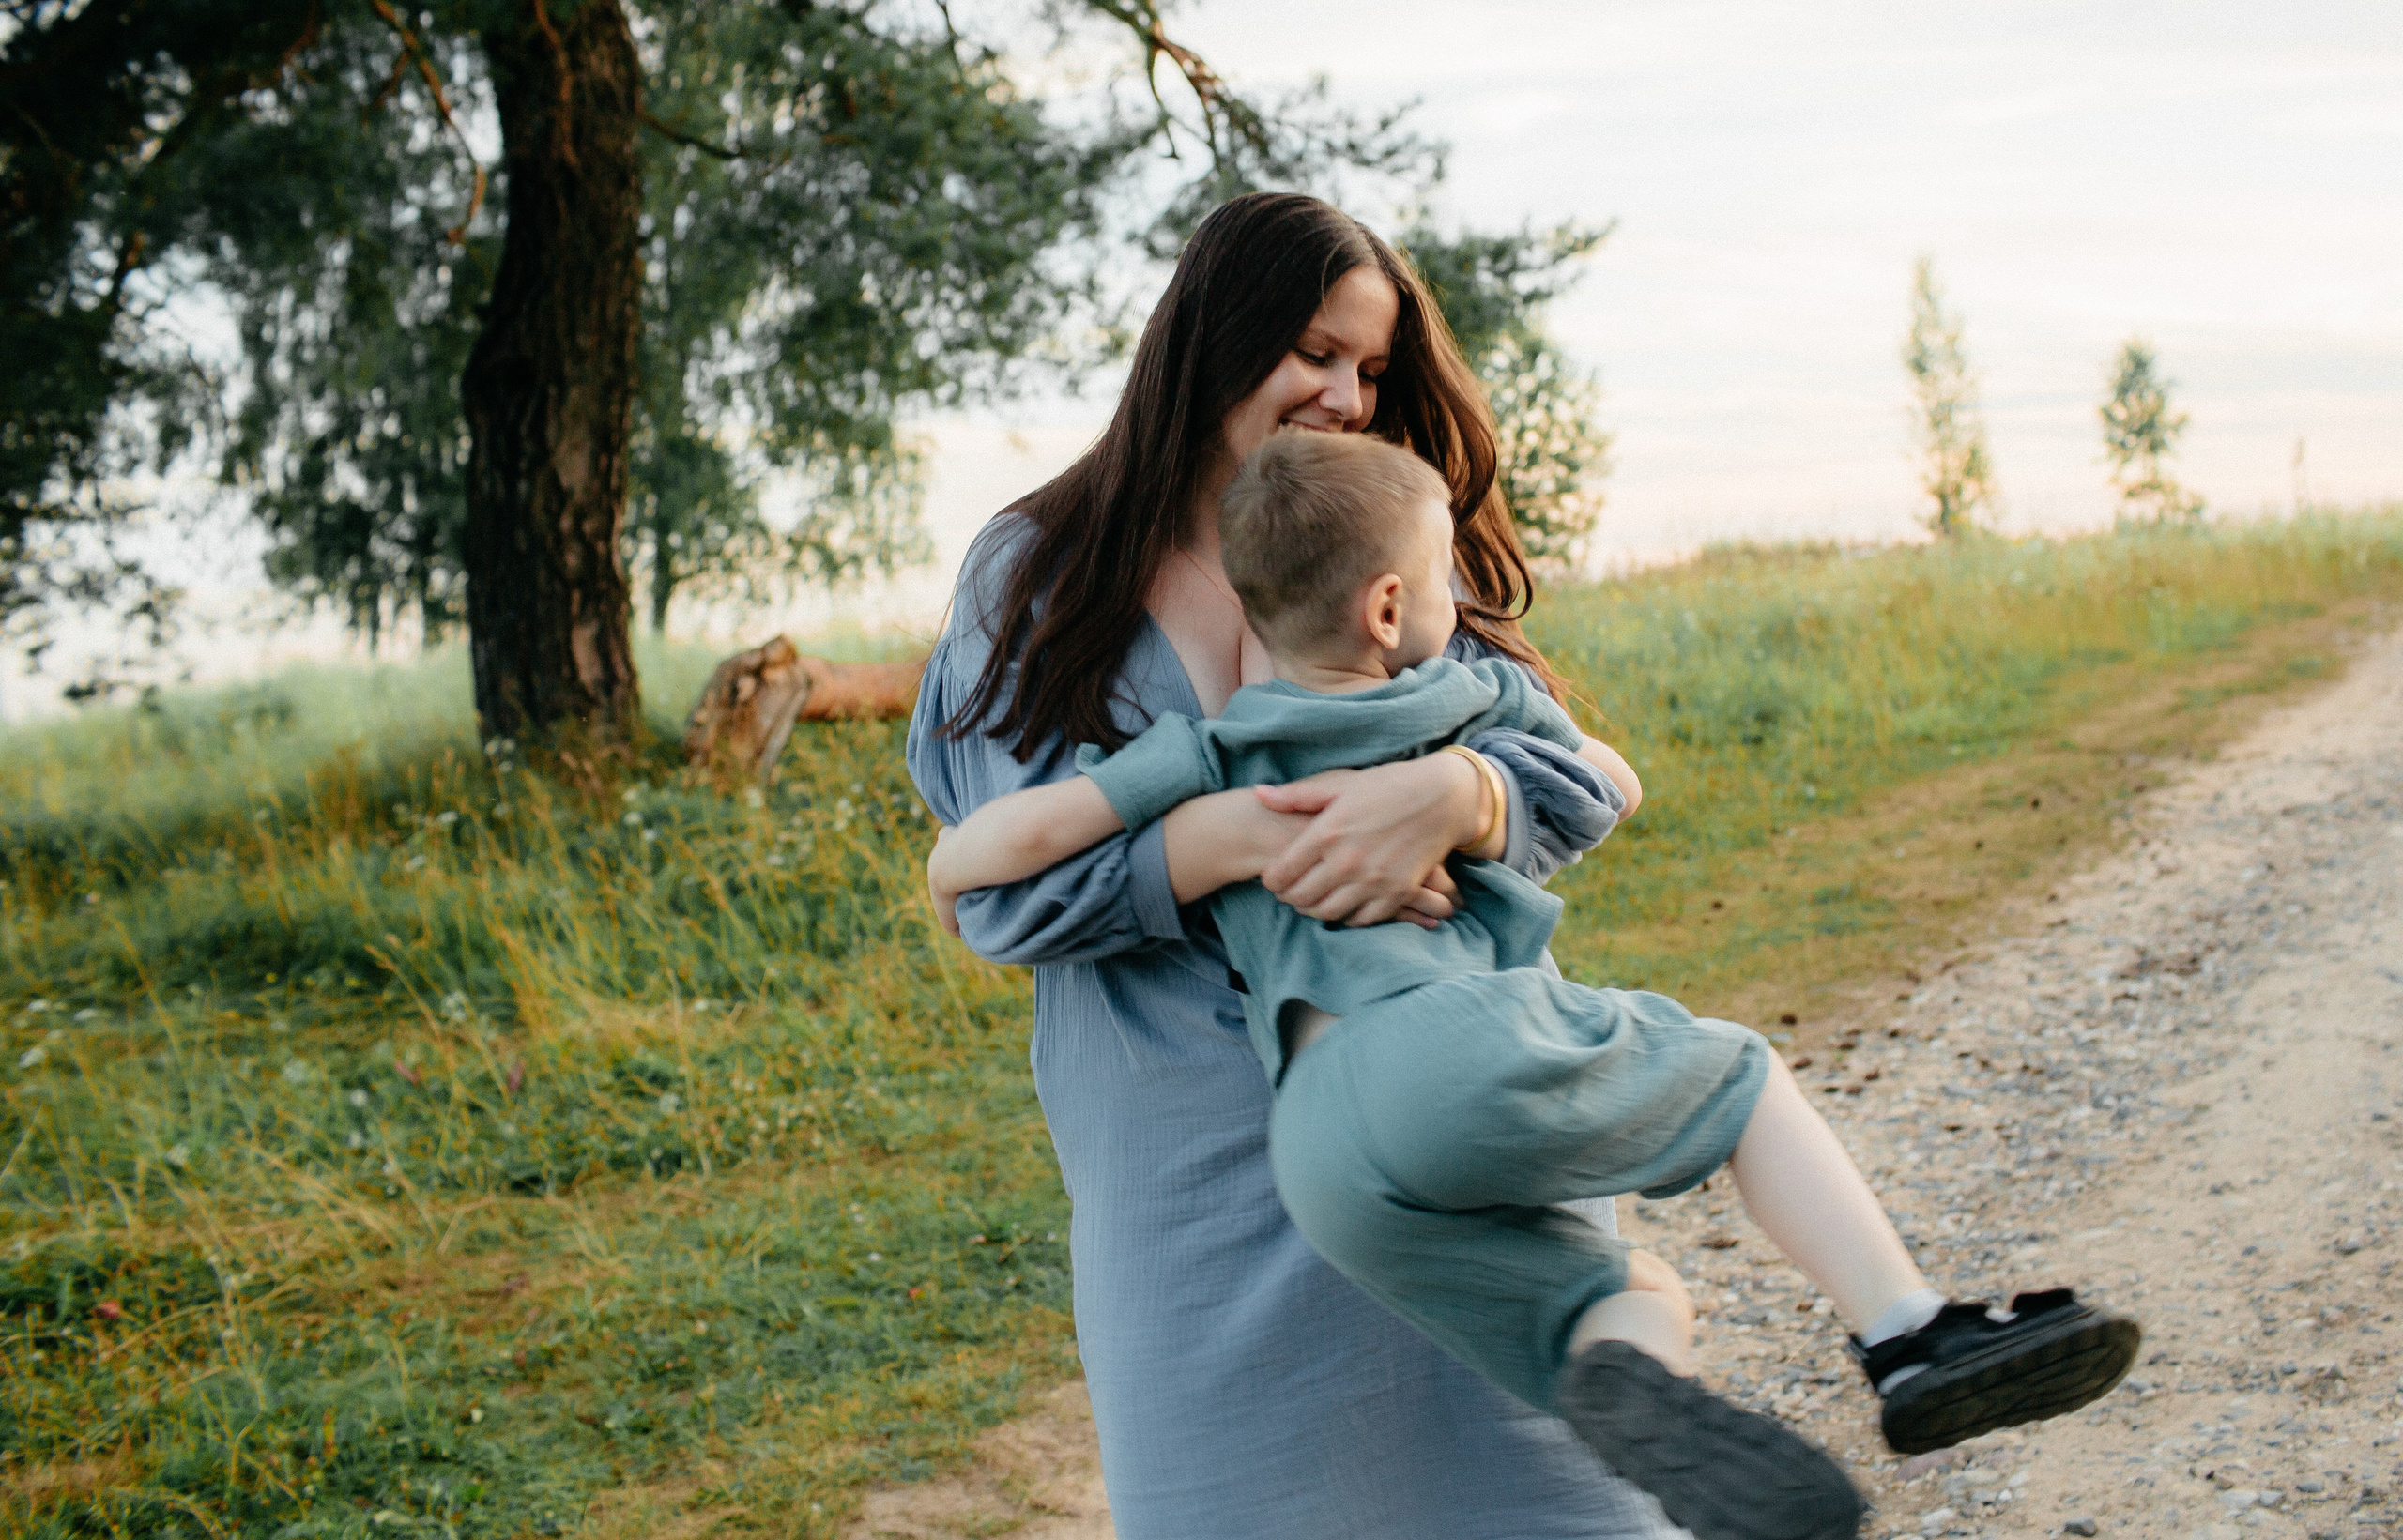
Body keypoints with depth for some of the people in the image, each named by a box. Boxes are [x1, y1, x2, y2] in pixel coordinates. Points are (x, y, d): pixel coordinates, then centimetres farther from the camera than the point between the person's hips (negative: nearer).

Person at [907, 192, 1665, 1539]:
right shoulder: (1036, 579, 1)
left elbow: (1580, 783, -3)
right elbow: (1008, 890, -8)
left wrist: (1447, 793, -27)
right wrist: (1236, 841, -24)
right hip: (1203, 1165, -1)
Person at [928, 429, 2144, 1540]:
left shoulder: (1207, 750, 18)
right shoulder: (1482, 699, 19)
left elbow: (1007, 837, 6)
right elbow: (1615, 784, 38)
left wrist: (964, 908, 27)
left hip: (1319, 1147, 3)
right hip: (1466, 1040, -3)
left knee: (1629, 1315, 14)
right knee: (1747, 1081, 20)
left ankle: (1629, 1385, -22)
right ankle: (1912, 1332, 2)